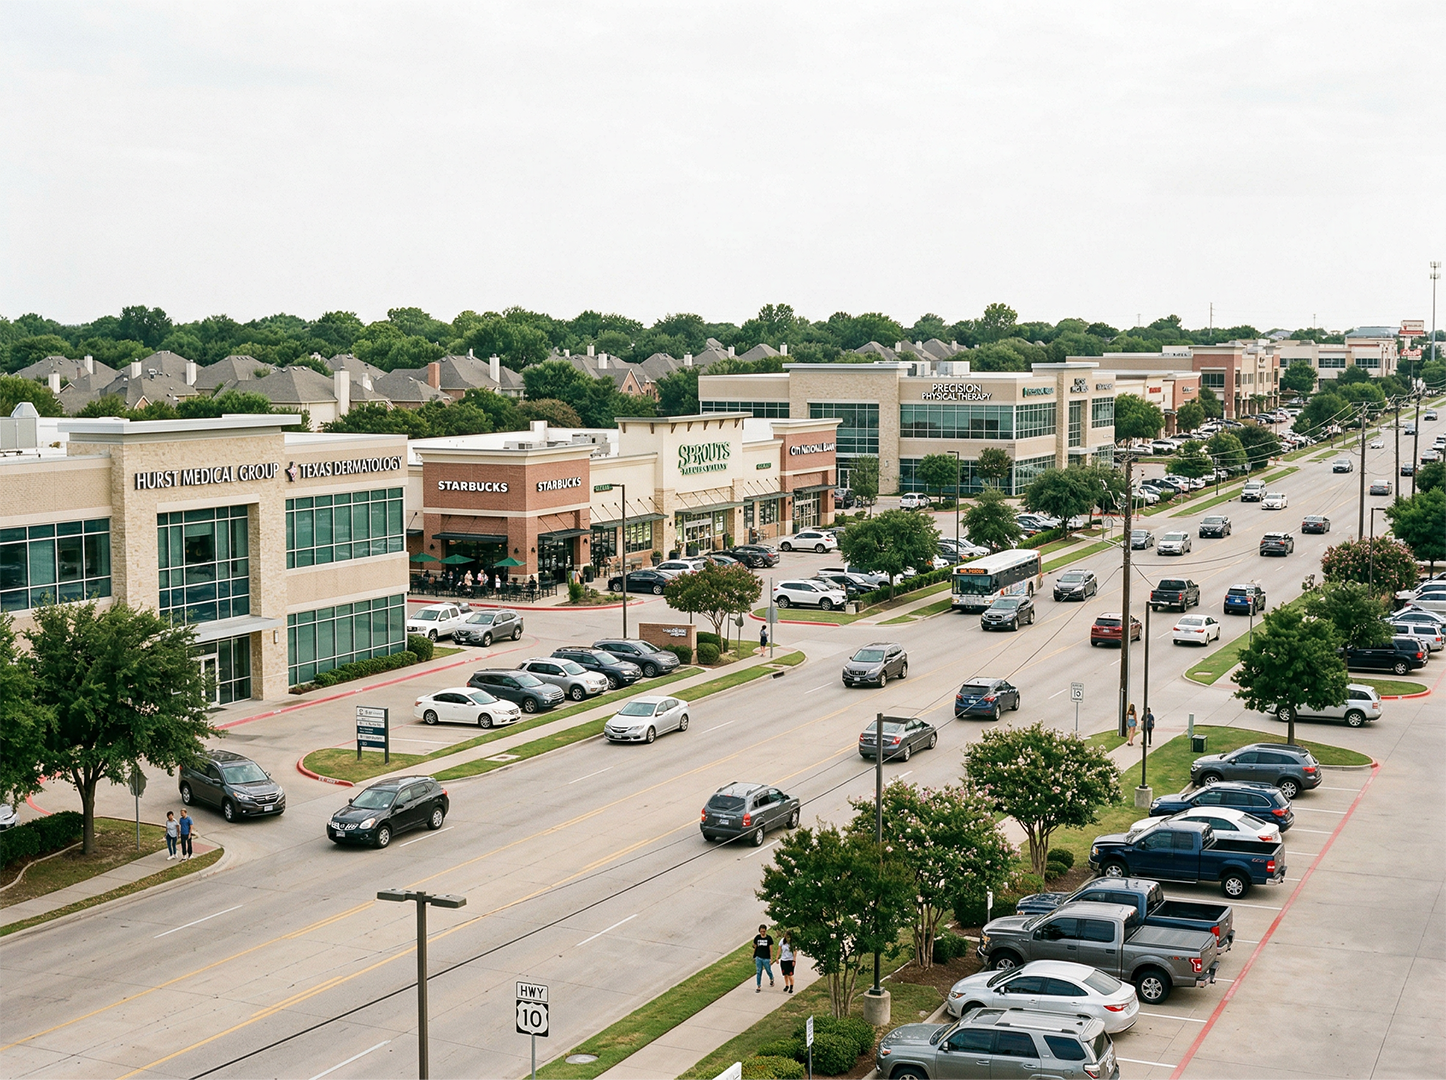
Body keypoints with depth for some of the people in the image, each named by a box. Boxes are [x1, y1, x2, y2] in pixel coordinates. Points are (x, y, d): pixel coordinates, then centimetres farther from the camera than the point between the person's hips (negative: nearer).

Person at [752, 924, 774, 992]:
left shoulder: (769, 938, -8)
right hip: (758, 958, 2)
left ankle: (771, 979, 46)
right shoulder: (757, 938, -1)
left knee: (769, 971, 14)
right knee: (758, 972, 2)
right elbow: (755, 948, 9)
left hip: (766, 958, -2)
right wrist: (754, 957, 12)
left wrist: (771, 959, -7)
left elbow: (771, 949, -5)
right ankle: (758, 987, 8)